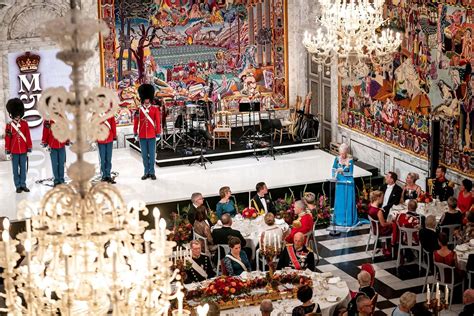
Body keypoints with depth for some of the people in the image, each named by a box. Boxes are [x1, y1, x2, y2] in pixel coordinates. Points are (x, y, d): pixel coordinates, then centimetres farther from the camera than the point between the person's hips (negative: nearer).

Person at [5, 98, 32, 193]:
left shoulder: (25, 124, 1)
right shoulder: (9, 125, -3)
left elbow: (28, 137, 3)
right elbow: (7, 139, -2)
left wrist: (29, 149, 1)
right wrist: (7, 151, -4)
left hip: (23, 151, 1)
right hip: (14, 151, -1)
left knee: (23, 168, 8)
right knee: (16, 169, 5)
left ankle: (23, 185, 16)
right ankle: (18, 186, 11)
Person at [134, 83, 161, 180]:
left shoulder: (155, 109, 1)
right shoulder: (139, 110, 3)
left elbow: (158, 122, 2)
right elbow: (135, 123, 5)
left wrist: (158, 133, -1)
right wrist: (135, 133, 1)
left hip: (152, 136, -1)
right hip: (142, 136, 1)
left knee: (152, 154, 2)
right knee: (144, 155, 7)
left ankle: (152, 172, 8)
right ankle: (146, 172, 14)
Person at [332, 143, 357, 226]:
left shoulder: (350, 160, -10)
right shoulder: (337, 159, 0)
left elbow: (351, 173, -10)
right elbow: (334, 169, 9)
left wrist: (343, 172, -23)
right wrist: (335, 176, -7)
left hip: (348, 182, -3)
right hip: (340, 182, 3)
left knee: (348, 201, 0)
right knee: (339, 201, 8)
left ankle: (348, 220, 7)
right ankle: (340, 219, 18)